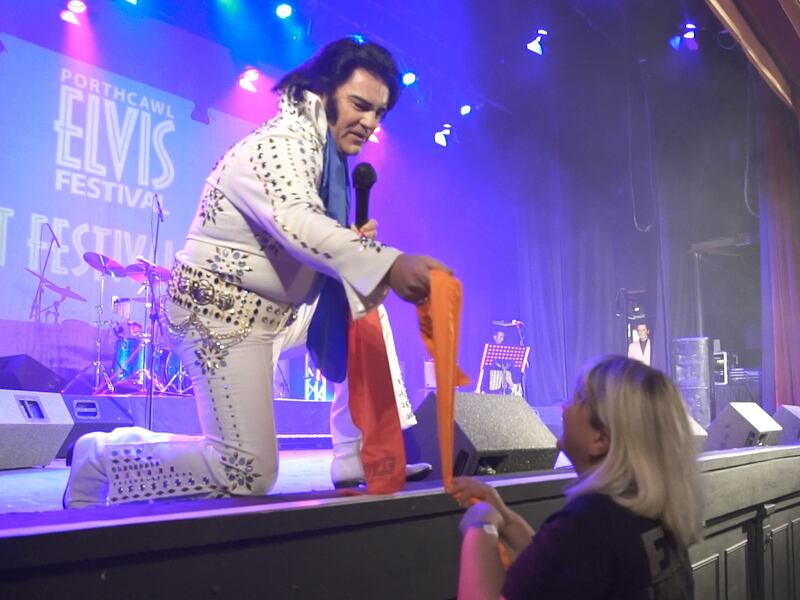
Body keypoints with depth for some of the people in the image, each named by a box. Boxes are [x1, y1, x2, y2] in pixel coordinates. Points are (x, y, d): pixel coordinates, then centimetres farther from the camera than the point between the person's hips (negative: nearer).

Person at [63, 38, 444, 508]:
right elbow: (298, 226, -39)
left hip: (273, 310, 10)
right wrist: (387, 265, -50)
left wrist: (359, 244, -9)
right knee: (250, 474, -13)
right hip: (221, 313, -10)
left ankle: (360, 456, 7)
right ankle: (103, 456, 5)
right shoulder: (280, 144, -19)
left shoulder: (324, 150, 11)